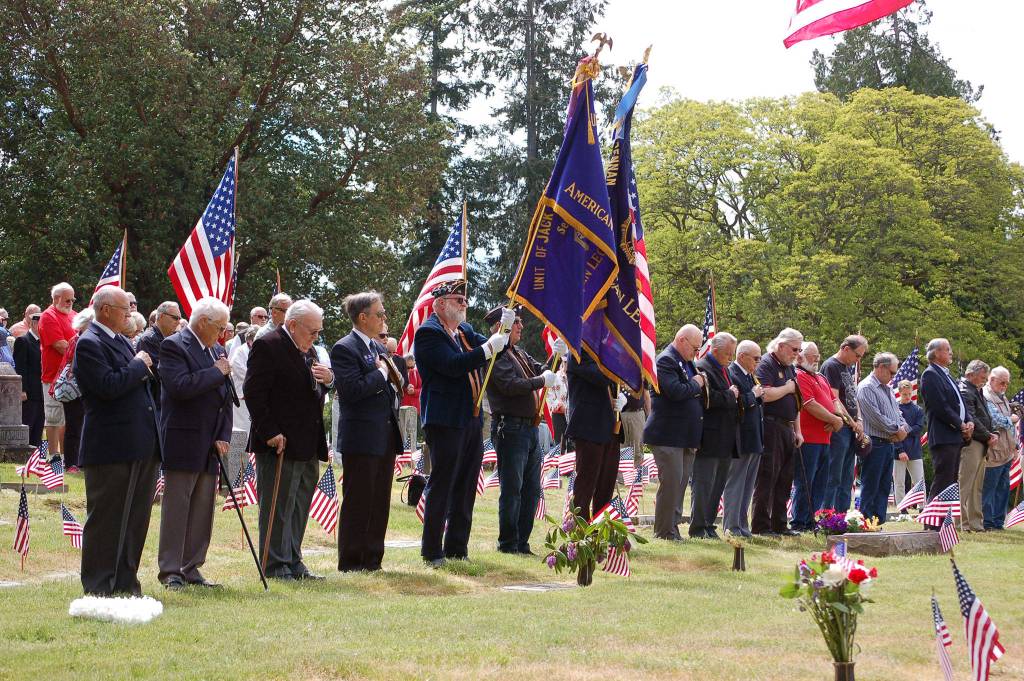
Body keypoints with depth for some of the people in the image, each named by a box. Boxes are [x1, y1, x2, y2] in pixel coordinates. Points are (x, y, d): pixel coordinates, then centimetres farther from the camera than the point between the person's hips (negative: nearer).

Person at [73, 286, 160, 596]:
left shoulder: (121, 341, 18)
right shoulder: (89, 344, -11)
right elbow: (108, 386, -24)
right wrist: (138, 366, -12)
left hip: (140, 448, 9)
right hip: (110, 450, -9)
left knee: (135, 519, 12)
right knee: (105, 519, -1)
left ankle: (126, 582, 19)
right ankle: (98, 589, 6)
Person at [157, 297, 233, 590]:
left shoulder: (216, 351, 16)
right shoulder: (174, 346, -8)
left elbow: (225, 398, 16)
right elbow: (180, 386, -23)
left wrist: (223, 437, 5)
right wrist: (217, 373, -15)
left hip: (210, 448, 8)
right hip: (182, 445, -8)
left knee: (203, 510, 9)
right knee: (176, 508, -3)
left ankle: (191, 568, 16)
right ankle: (170, 571, 1)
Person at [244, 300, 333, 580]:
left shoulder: (308, 350, 16)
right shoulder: (267, 346, -11)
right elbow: (254, 393, -16)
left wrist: (328, 381, 1)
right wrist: (270, 433, -19)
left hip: (308, 446, 9)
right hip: (279, 442, -9)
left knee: (299, 506, 14)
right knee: (277, 507, -2)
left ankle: (293, 562, 22)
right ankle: (276, 566, 3)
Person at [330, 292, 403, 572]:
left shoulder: (379, 348, 17)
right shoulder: (345, 349, -10)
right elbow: (352, 389, -22)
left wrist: (396, 385, 5)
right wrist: (381, 375, -12)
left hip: (386, 437, 9)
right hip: (362, 438, -9)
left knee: (380, 502, 12)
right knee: (358, 502, -3)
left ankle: (372, 559, 19)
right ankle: (351, 562, 4)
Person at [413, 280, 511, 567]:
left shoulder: (464, 330, 16)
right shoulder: (429, 333, -11)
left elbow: (492, 347, 15)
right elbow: (453, 365, -23)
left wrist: (505, 329, -3)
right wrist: (488, 348, -22)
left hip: (471, 421, 9)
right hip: (445, 422, -9)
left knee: (465, 488, 12)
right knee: (441, 486, -4)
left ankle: (457, 549, 20)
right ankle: (432, 552, 1)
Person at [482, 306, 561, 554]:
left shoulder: (520, 354, 18)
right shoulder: (496, 356, -11)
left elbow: (542, 371, 14)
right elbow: (511, 385, -22)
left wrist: (558, 355, -1)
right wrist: (542, 381, -12)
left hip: (531, 429, 9)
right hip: (511, 429, -9)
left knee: (532, 490, 12)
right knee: (512, 490, -4)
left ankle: (522, 543, 19)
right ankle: (508, 544, 4)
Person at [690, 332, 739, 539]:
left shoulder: (724, 369, 19)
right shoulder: (702, 368, -12)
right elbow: (708, 399, -24)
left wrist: (735, 396, 6)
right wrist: (731, 395, -12)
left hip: (726, 441, 9)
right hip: (710, 440, -9)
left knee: (718, 485, 12)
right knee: (704, 484, -4)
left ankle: (709, 524, 18)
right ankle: (698, 528, 0)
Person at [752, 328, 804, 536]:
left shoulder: (789, 368, 19)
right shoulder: (766, 365, -9)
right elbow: (765, 394, -24)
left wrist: (797, 431, 20)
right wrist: (787, 388, -9)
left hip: (787, 429, 9)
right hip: (771, 427, -9)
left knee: (785, 478, 10)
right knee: (767, 478, -7)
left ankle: (779, 524, 17)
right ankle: (761, 526, -3)